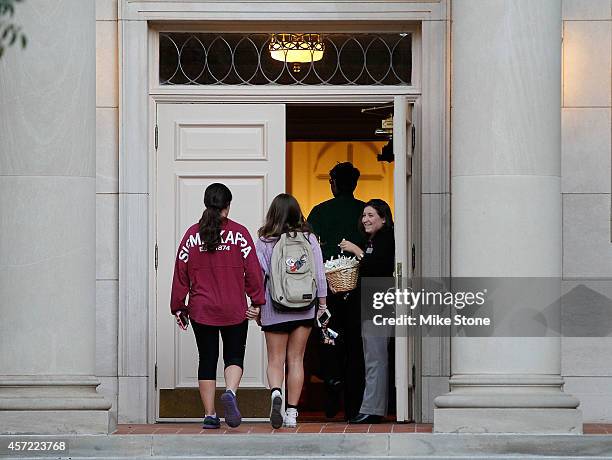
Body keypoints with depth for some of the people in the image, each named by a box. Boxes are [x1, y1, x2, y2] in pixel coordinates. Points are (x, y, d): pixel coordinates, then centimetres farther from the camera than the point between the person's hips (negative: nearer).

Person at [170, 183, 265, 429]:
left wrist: (178, 307, 10)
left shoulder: (192, 234, 1)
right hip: (234, 311, -1)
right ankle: (230, 393, -19)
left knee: (207, 360, 9)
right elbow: (253, 270, -5)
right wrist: (257, 302, 3)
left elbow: (180, 273, 3)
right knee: (234, 356, 10)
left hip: (201, 310, 1)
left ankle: (209, 415, 7)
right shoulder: (239, 233, -4)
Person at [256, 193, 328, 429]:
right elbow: (319, 273, 2)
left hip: (275, 309, -2)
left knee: (275, 359, 6)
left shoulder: (263, 242, -6)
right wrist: (322, 302, 9)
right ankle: (292, 412, 7)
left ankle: (275, 392, -23)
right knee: (296, 359, 9)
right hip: (304, 308, 2)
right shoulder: (309, 238, 0)